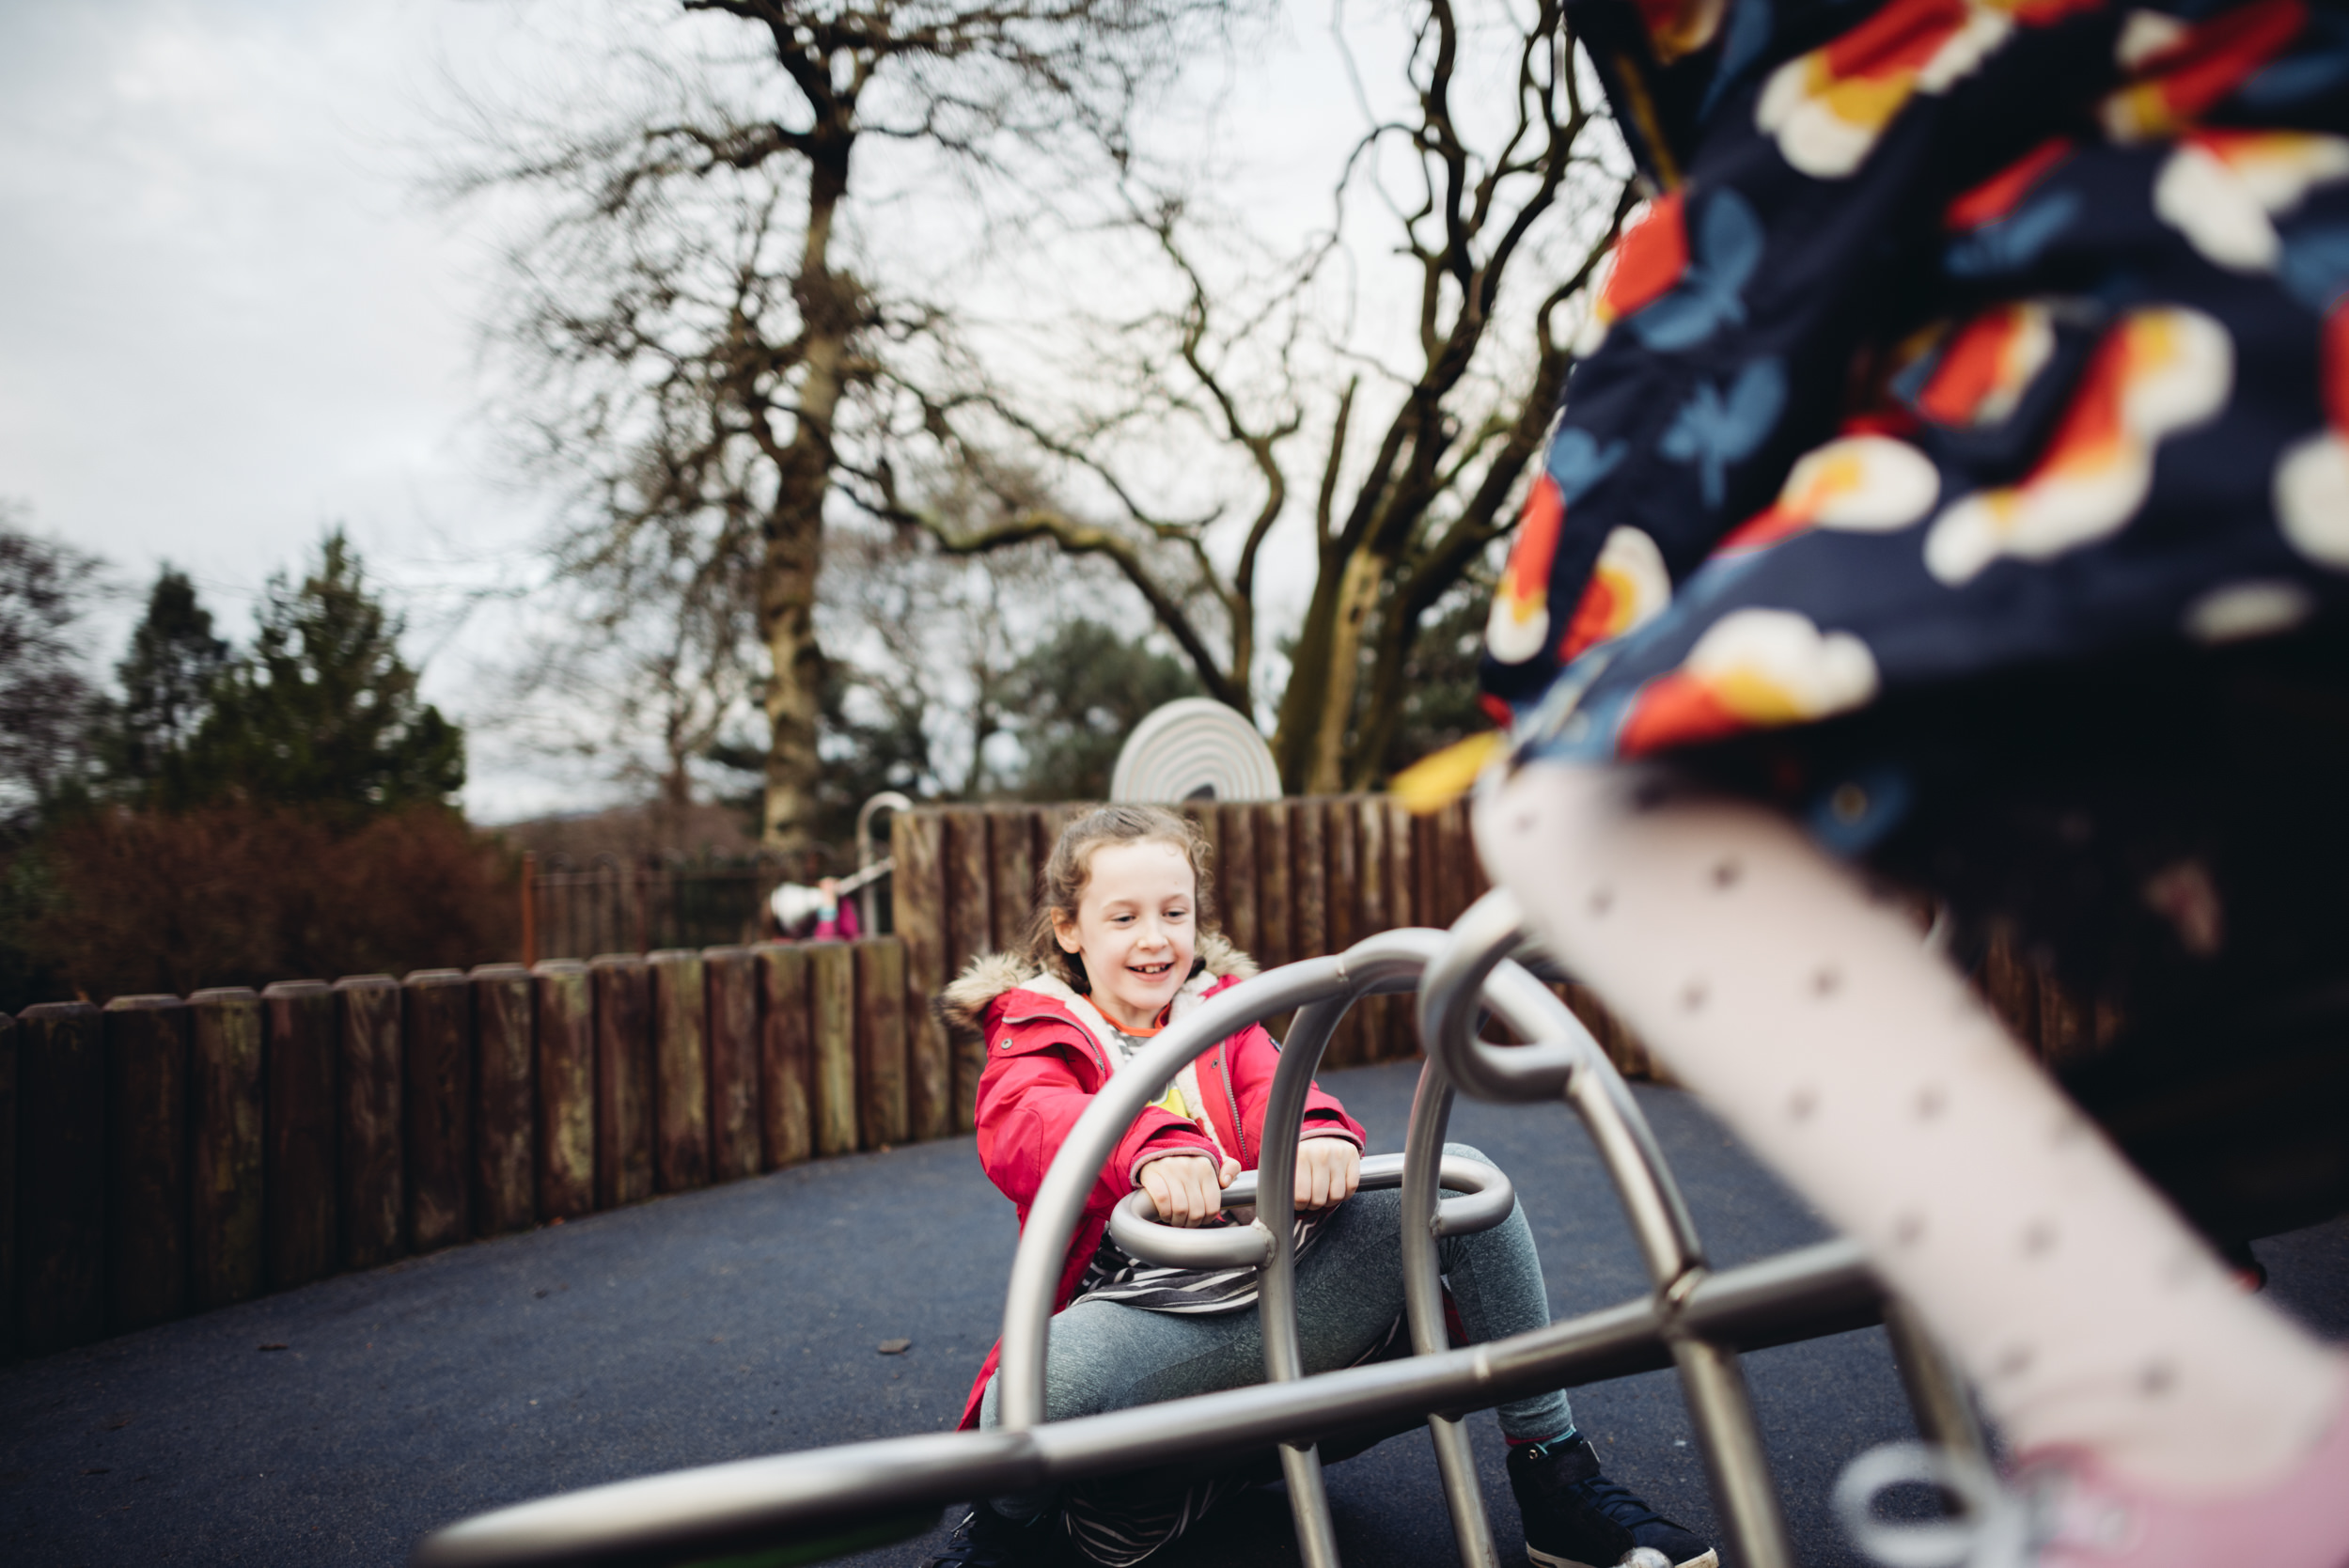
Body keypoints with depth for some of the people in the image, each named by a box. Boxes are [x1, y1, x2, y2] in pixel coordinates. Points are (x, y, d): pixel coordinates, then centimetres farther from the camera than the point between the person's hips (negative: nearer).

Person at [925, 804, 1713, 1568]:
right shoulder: (1035, 1028, 11)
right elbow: (1019, 1124, -14)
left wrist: (1317, 1131, -26)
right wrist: (1150, 1146, -38)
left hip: (1292, 1287, 4)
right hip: (1153, 1317, -4)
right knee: (1042, 1380, -40)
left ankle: (1554, 1478, -4)